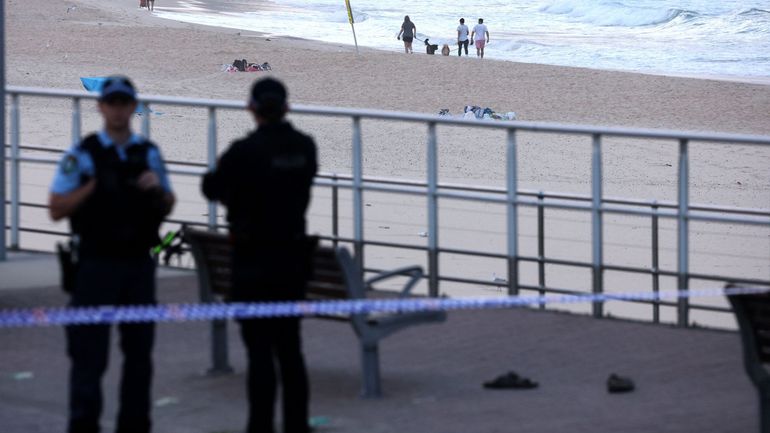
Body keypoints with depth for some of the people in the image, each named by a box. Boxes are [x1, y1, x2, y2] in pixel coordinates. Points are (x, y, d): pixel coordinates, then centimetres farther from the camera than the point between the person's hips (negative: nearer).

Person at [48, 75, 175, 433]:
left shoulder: (149, 153, 9)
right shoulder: (81, 155, -3)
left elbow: (167, 208, 16)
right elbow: (56, 209, -4)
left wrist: (157, 188, -6)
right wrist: (93, 185, -16)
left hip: (139, 265, 4)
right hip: (97, 265, -4)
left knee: (139, 350, 8)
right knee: (89, 353, -4)